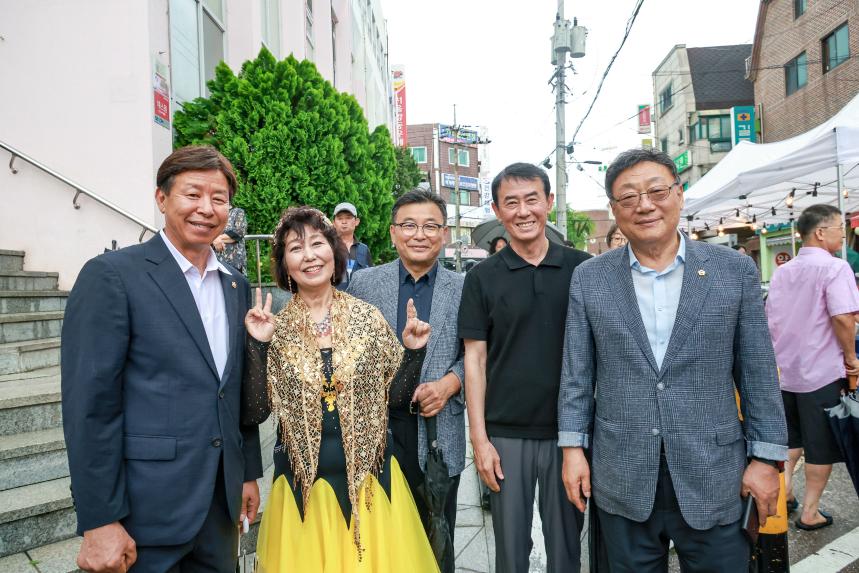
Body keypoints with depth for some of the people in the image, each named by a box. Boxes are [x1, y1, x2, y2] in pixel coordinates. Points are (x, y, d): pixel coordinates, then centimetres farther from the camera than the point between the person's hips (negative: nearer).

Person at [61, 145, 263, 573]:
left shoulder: (236, 285, 8)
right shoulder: (112, 274, -11)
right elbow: (89, 405, -14)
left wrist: (249, 472, 14)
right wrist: (100, 522, -14)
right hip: (147, 510, -5)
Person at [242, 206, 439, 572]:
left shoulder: (368, 317, -3)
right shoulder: (274, 329, -4)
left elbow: (396, 396, 3)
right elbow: (253, 414, -7)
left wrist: (414, 350, -12)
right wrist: (257, 346, -15)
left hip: (370, 480, 1)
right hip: (302, 487, -1)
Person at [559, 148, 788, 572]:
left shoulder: (735, 270, -1)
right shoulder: (589, 278, 0)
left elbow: (758, 373, 1)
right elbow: (576, 373, 2)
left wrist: (766, 458, 0)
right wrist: (573, 447, -1)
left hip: (714, 477, 0)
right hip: (623, 479, 1)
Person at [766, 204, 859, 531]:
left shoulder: (781, 272, 8)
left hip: (784, 369, 6)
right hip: (822, 371, -6)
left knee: (791, 439, 22)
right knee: (821, 447, 7)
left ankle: (783, 491, 21)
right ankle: (810, 512, 14)